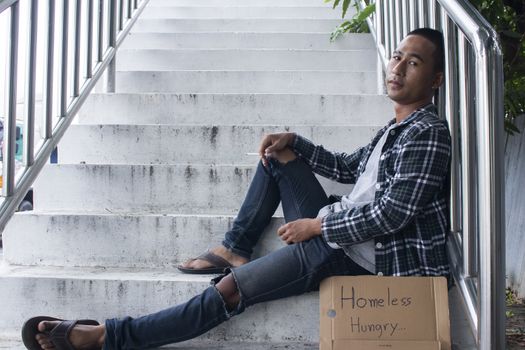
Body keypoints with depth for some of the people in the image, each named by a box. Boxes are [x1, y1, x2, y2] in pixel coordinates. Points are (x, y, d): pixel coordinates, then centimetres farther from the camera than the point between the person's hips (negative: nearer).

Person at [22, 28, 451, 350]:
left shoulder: (428, 132, -13)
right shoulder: (396, 128, 17)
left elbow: (392, 214, -22)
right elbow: (347, 167, 25)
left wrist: (316, 225, -15)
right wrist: (293, 141, 11)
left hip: (351, 251, -10)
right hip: (333, 228, 10)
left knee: (231, 290, -18)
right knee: (278, 154, 16)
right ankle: (234, 250, 11)